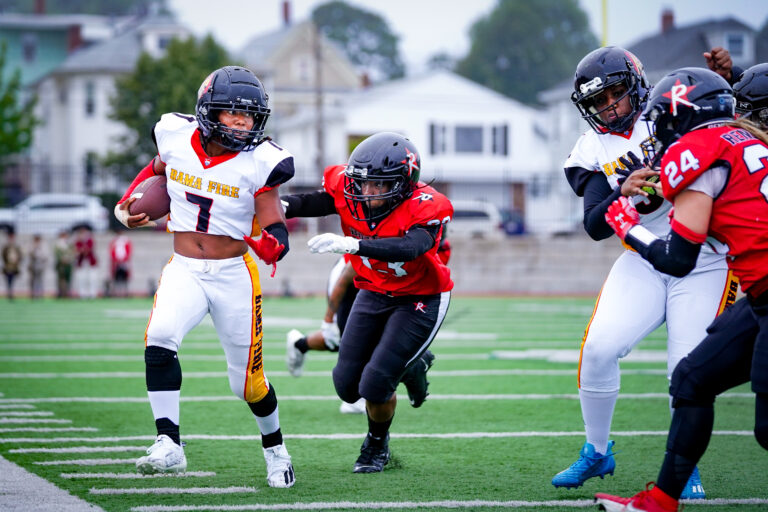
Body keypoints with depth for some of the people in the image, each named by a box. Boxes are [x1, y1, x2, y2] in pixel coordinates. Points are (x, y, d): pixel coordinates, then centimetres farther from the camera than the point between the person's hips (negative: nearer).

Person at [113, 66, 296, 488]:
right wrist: (127, 204, 8)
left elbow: (276, 231, -11)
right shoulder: (177, 137, -4)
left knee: (247, 381, 6)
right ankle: (169, 445, -25)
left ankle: (275, 449, 34)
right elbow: (159, 166, 20)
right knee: (160, 340, -28)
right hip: (184, 271, 2)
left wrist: (270, 245, -33)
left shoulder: (258, 163, -12)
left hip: (234, 275, -2)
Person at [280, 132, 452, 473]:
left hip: (420, 300, -5)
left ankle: (377, 446, 18)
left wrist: (350, 244, -63)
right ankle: (411, 366, 33)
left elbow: (410, 247, -49)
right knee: (347, 386, 3)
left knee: (375, 384, -15)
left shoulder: (423, 208, -32)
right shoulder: (350, 193, -16)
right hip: (374, 294, 6)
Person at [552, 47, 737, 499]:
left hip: (704, 262, -2)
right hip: (645, 262, 2)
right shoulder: (593, 152, 5)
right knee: (599, 348, -15)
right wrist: (624, 194, -24)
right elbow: (596, 225, -6)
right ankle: (597, 453, 8)